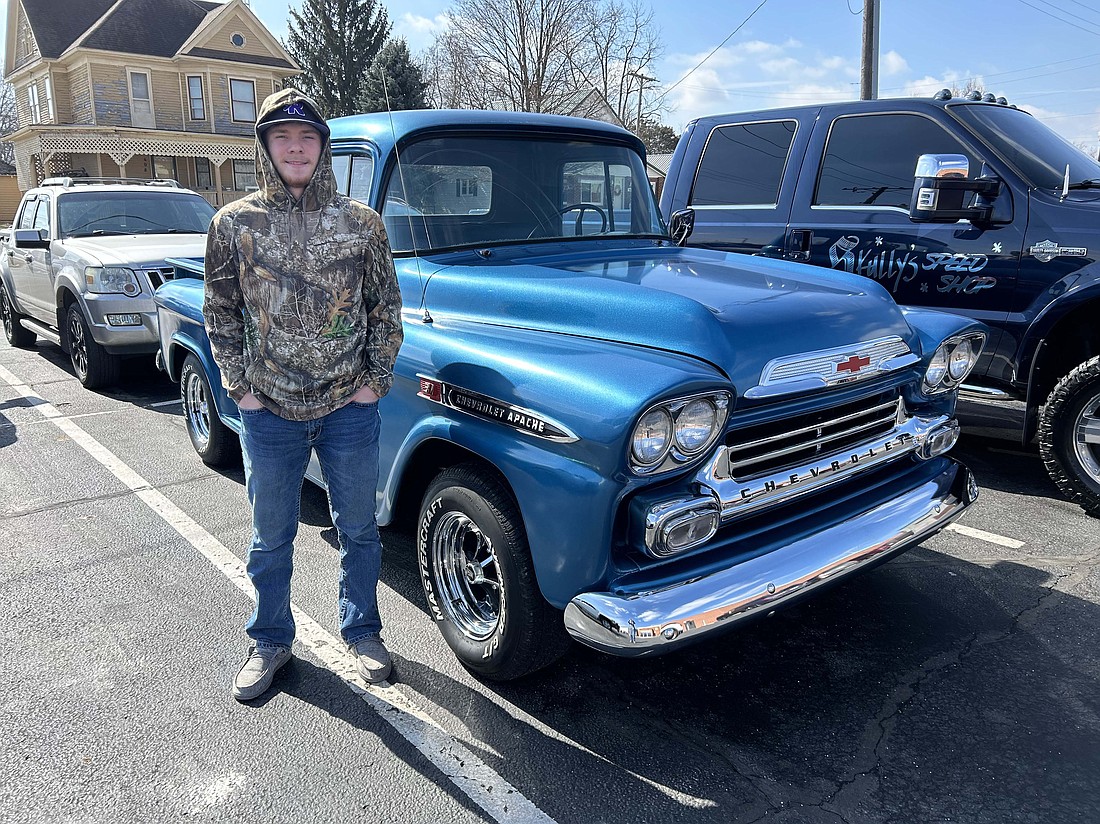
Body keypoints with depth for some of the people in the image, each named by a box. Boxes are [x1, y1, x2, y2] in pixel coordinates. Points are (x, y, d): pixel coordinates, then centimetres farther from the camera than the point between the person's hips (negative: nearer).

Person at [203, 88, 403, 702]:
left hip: (351, 409, 0)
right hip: (269, 412, 1)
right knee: (272, 536, 14)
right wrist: (241, 388, -2)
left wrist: (376, 380, -4)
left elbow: (387, 309, 4)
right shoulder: (234, 224, 0)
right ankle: (271, 640, 34)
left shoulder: (361, 223, -1)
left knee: (358, 529, 13)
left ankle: (362, 631, 34)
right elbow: (220, 314, 5)